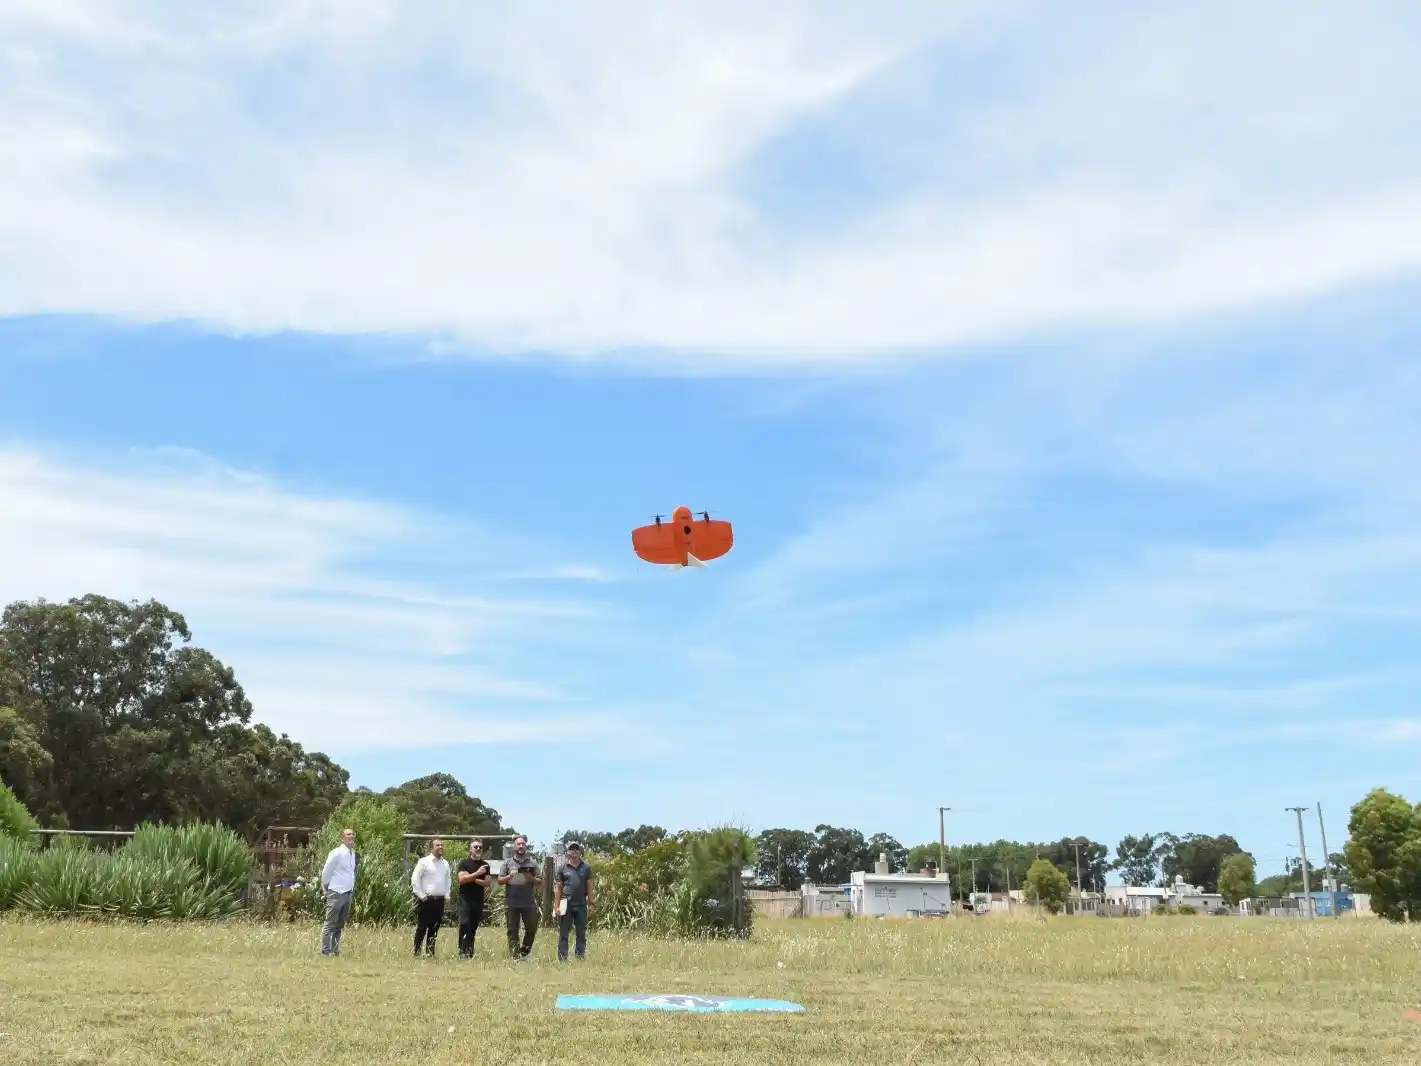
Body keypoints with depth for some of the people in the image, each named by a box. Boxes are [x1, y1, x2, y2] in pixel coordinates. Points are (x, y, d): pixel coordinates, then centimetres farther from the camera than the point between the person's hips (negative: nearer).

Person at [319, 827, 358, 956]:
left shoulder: (353, 853, 10)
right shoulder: (337, 853, -12)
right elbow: (326, 872, -8)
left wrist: (353, 890, 15)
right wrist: (326, 890, -3)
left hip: (348, 894, 8)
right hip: (336, 894, -8)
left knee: (339, 925, 12)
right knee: (330, 924, -3)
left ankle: (335, 951, 19)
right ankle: (325, 952, 0)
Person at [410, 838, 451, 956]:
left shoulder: (445, 863, 11)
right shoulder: (424, 861, -6)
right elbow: (415, 879, -8)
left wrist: (447, 894, 13)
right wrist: (420, 895, -11)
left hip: (440, 900, 5)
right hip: (427, 900, -5)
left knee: (434, 927, 8)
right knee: (422, 927, -3)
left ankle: (430, 952, 15)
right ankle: (416, 952, 5)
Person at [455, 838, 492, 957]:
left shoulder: (485, 865, 11)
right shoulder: (464, 862, 1)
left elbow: (488, 882, 2)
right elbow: (462, 879, -13)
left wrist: (472, 879, -8)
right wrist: (477, 873, -20)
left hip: (478, 900, 4)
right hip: (465, 899, -4)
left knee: (474, 926, 4)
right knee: (464, 924, -17)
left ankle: (470, 952, 9)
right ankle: (462, 951, -14)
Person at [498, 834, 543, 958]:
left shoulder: (533, 862, 9)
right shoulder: (508, 862, 8)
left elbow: (540, 882, 8)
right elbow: (500, 880, 6)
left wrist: (531, 878, -11)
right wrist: (509, 876, -12)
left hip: (529, 903, 1)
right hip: (512, 903, -1)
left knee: (532, 929, 6)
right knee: (512, 930, 2)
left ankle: (525, 953, 23)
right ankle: (515, 956, 6)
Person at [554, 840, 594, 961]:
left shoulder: (586, 867, 7)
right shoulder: (562, 868, 4)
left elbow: (589, 886, 7)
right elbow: (558, 888, 3)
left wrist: (590, 904, 2)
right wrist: (556, 906, -3)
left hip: (581, 905, 1)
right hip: (566, 905, -1)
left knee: (582, 933, 7)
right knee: (563, 934, 3)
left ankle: (581, 958, 15)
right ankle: (562, 959, 8)